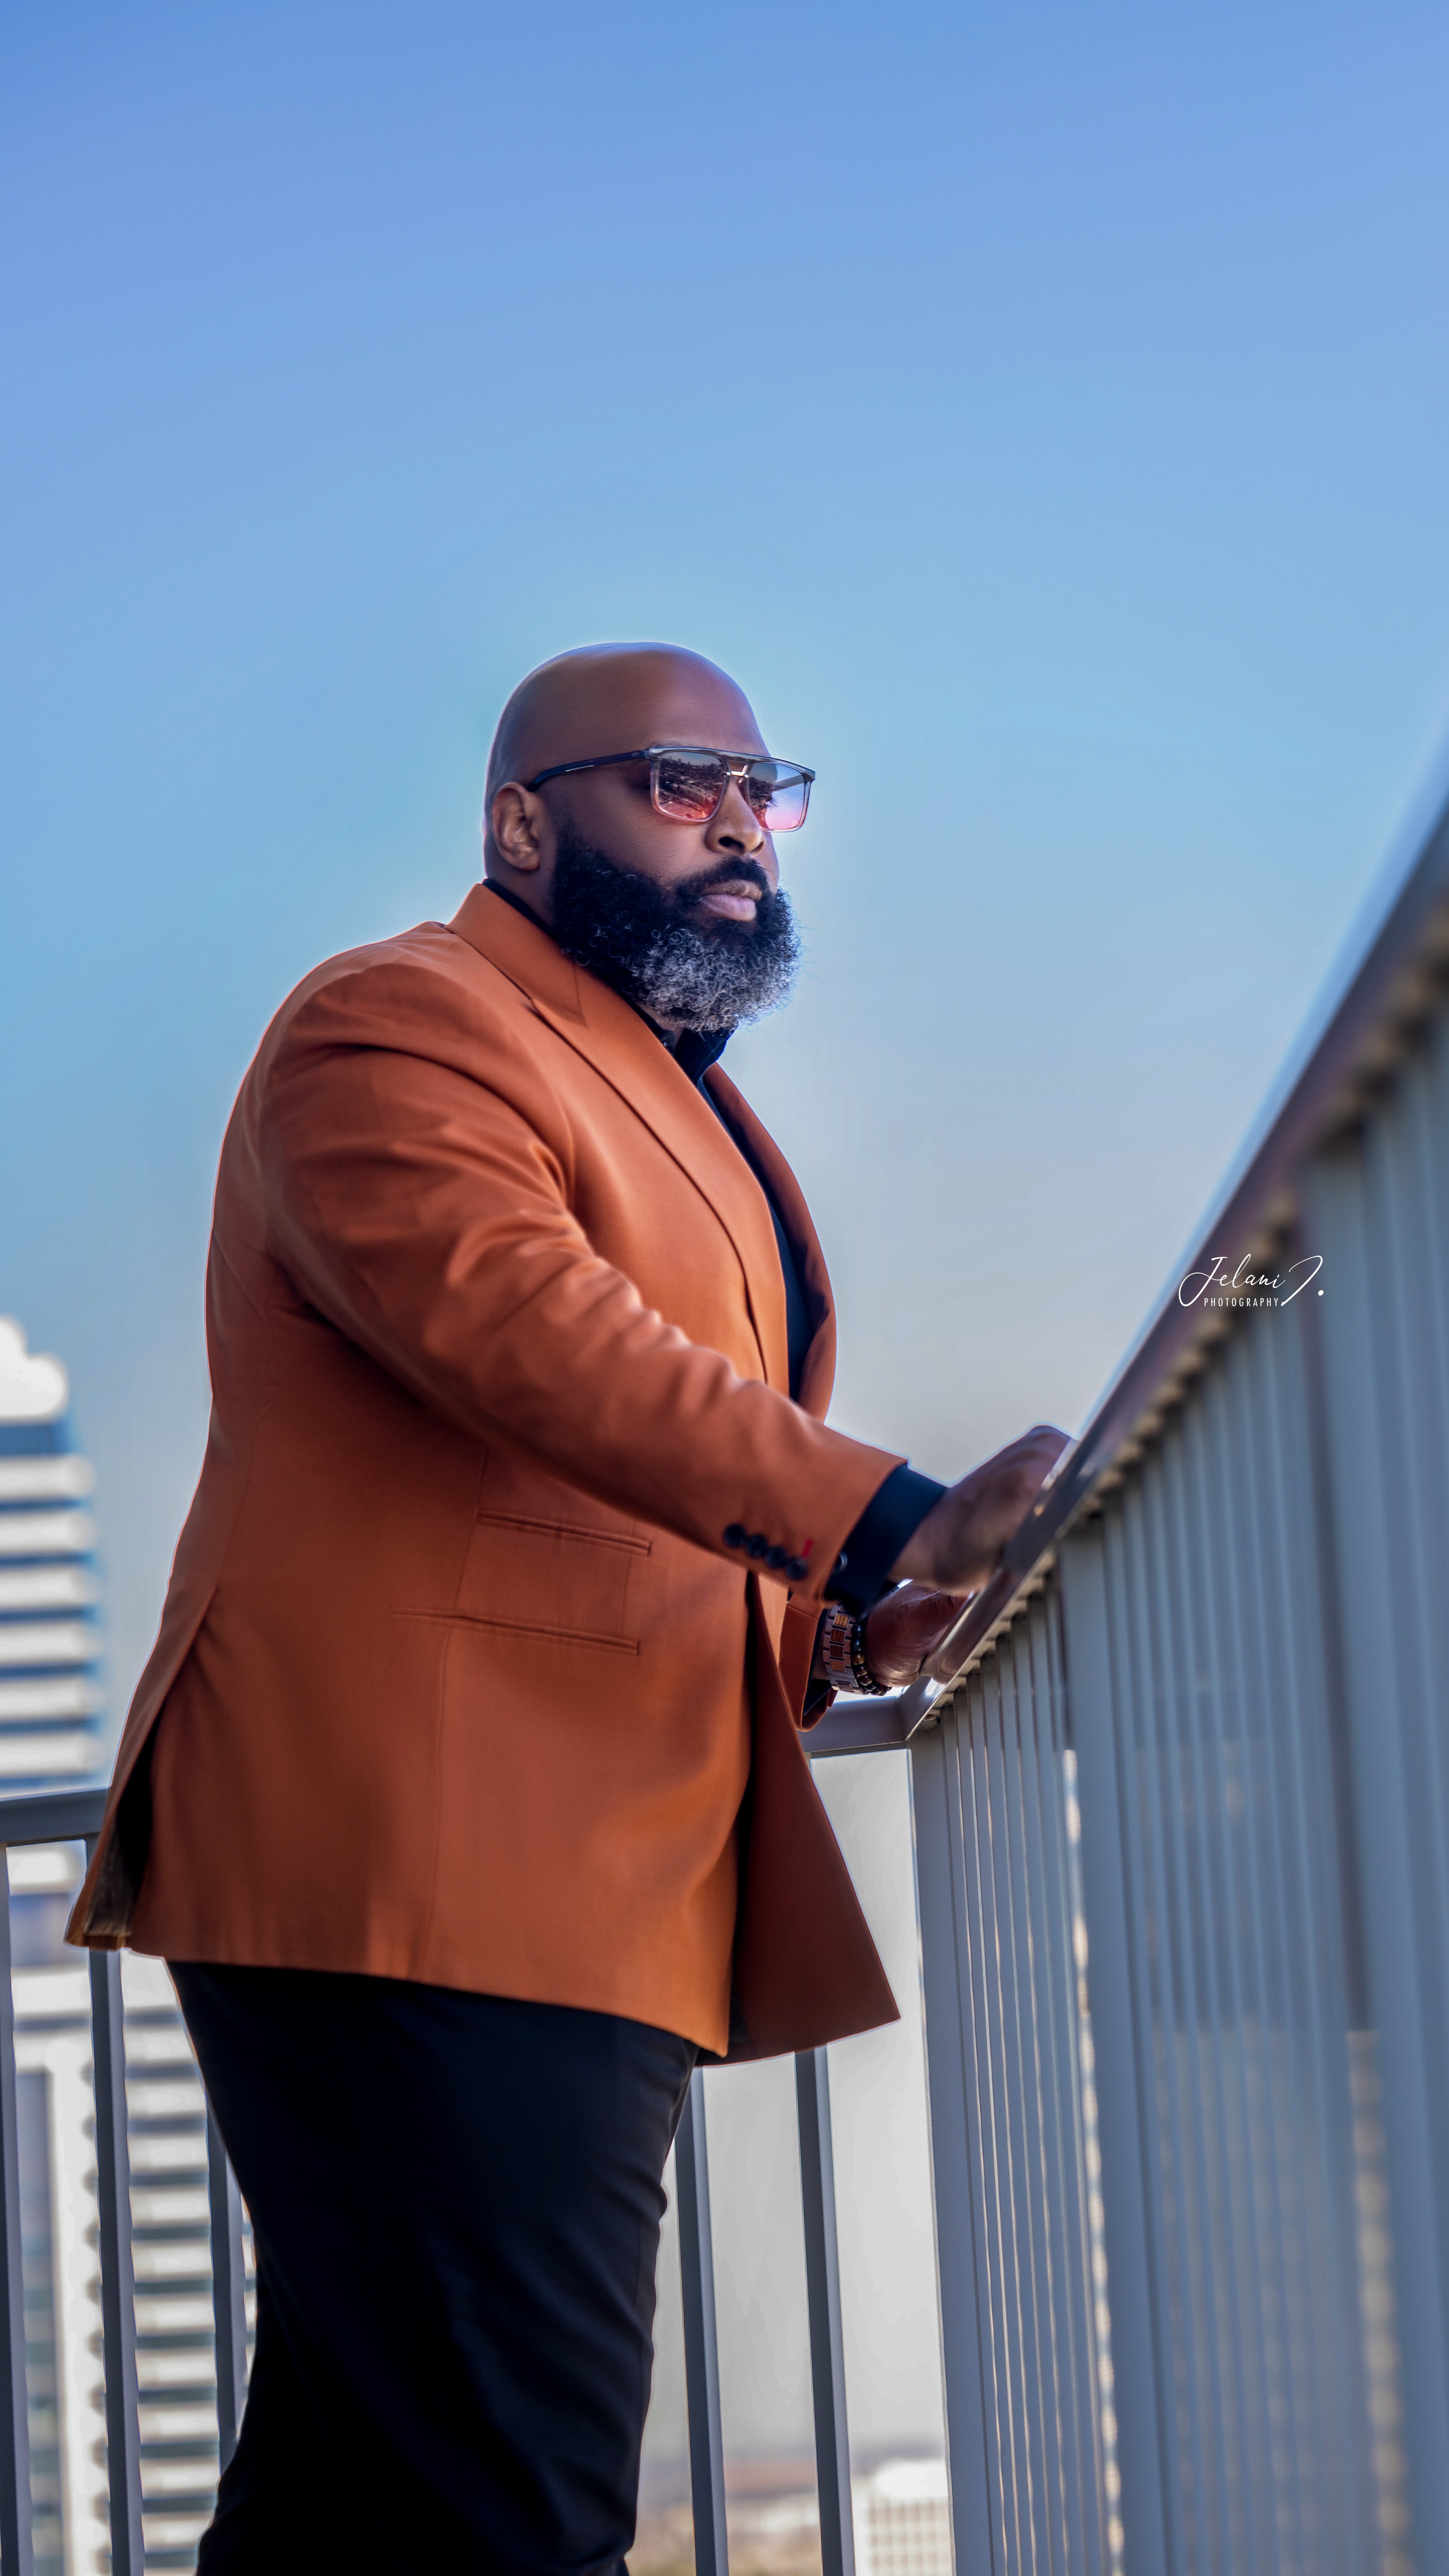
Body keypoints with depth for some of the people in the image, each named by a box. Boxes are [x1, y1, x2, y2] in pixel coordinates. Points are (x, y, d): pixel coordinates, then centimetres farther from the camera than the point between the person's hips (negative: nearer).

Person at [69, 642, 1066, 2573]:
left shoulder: (675, 1109, 30)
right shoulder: (401, 1020, -2)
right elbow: (524, 1326, -21)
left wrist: (823, 1633, 13)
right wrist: (893, 1520, -29)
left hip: (597, 1901, 10)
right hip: (425, 1864, -10)